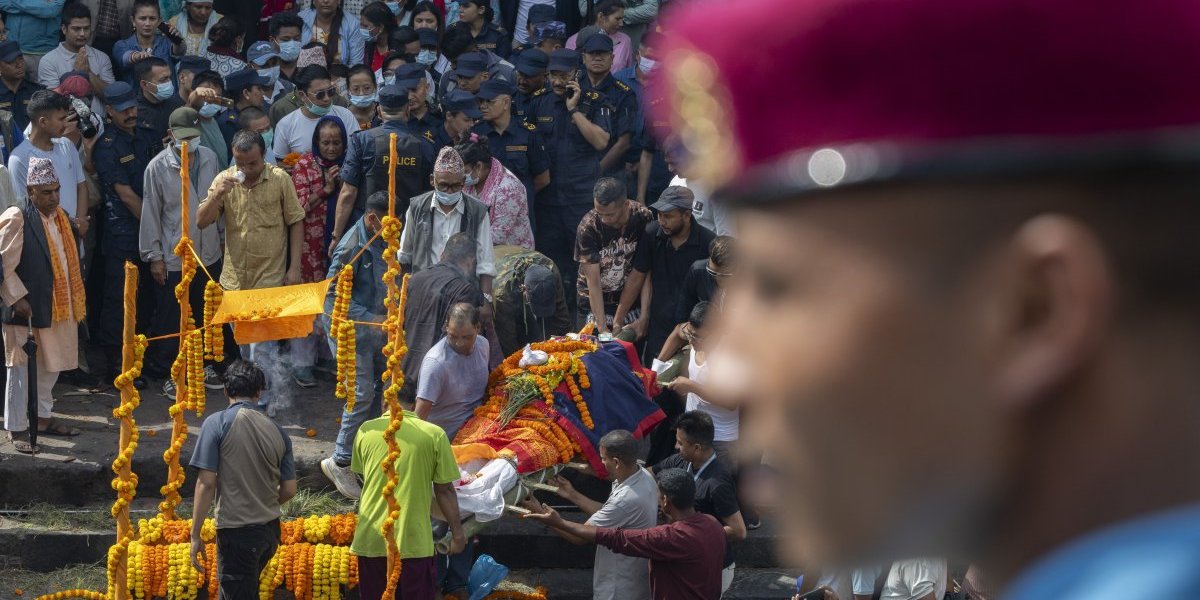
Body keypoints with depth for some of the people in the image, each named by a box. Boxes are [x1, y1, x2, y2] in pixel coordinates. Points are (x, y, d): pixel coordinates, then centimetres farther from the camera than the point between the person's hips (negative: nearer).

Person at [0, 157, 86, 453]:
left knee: (51, 366, 17)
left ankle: (42, 418, 32)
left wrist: (76, 301, 17)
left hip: (58, 308, 8)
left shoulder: (60, 218, 10)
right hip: (27, 310, -8)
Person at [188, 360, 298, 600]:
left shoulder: (217, 423, -8)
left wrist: (195, 535, -8)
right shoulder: (276, 431, 5)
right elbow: (289, 489, 7)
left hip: (237, 532, -6)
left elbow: (206, 483, -13)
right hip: (270, 530, 6)